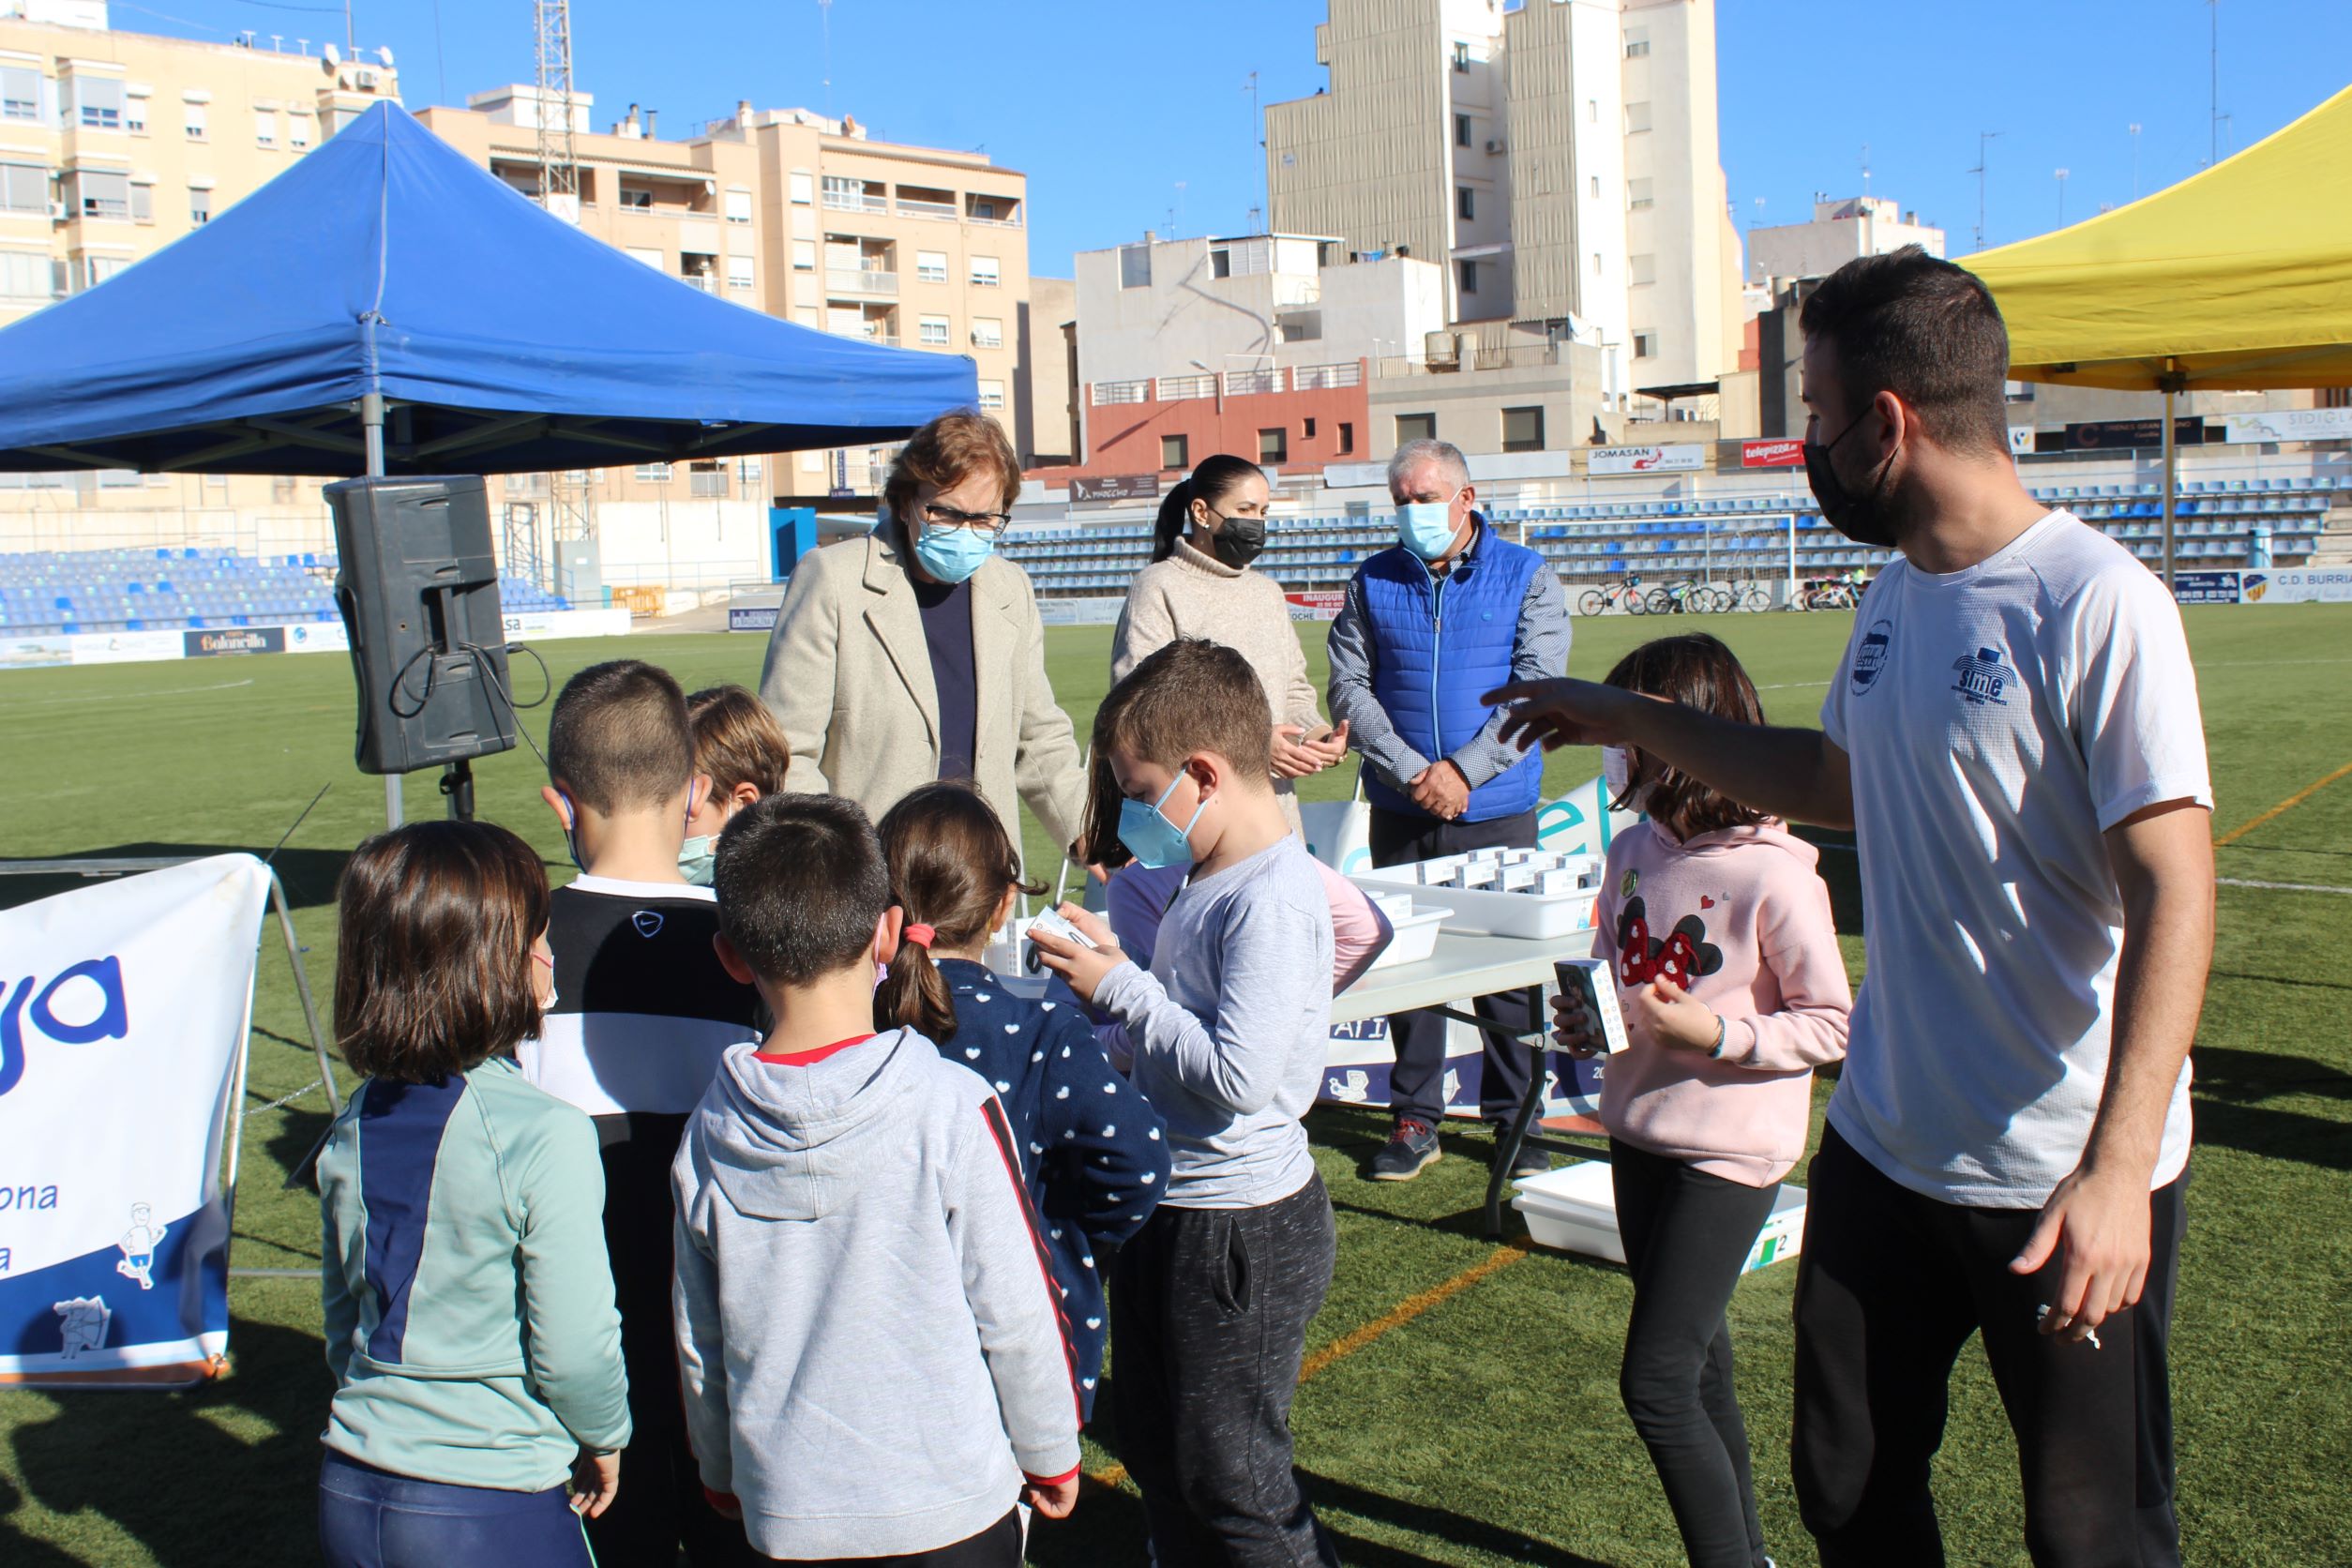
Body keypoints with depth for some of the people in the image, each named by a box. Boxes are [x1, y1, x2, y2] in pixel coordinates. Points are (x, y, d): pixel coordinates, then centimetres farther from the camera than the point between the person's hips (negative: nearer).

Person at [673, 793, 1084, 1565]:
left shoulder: (709, 1135, -8)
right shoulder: (951, 1108, -18)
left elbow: (699, 1343, 3)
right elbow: (1014, 1312, -11)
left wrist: (725, 1474, 20)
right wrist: (1051, 1455, 5)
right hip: (948, 1501, -2)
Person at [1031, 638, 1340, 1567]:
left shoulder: (1273, 902, -24)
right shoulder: (1211, 878, 6)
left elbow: (1235, 1072, -30)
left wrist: (1118, 990, -22)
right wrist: (1108, 961, -1)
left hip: (1240, 1229, -10)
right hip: (1168, 1206, 10)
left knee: (1229, 1473, 5)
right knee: (1154, 1448, 23)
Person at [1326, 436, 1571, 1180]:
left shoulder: (1526, 576, 2)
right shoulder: (1373, 583, 7)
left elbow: (1537, 687, -7)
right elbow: (1350, 688, 0)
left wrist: (1463, 771, -15)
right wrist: (1413, 771, -13)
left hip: (1497, 811, -2)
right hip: (1401, 813, 2)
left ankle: (1514, 1118, 17)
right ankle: (1415, 1119, 17)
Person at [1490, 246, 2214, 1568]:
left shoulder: (2097, 604, -18)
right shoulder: (1898, 594, 7)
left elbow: (2174, 893, -21)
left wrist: (2118, 1169, -26)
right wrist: (1626, 720, 25)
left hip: (2068, 1179, -7)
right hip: (1885, 1148, 7)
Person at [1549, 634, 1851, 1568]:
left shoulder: (1773, 876, -18)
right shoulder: (1634, 851, 3)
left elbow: (1831, 1027, -12)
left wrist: (1715, 1034, -22)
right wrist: (1588, 1022, -3)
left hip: (1731, 1151, -7)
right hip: (1641, 1134, 7)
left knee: (1655, 1385, -8)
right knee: (1697, 1370, 18)